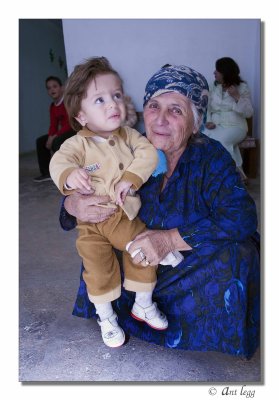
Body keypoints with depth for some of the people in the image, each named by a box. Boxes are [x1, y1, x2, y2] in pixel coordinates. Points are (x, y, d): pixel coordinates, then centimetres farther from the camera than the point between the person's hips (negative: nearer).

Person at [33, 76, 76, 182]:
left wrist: (54, 137, -25)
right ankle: (46, 173, 8)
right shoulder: (52, 106, 10)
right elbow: (53, 125, 8)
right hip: (64, 132, 9)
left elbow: (70, 123, -24)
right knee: (40, 141, 5)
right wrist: (50, 137, -14)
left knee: (57, 142, -33)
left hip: (75, 130, -9)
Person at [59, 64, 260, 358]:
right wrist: (73, 204, -33)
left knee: (236, 252, -29)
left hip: (203, 261, -2)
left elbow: (241, 217, -31)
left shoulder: (211, 157, -22)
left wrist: (171, 239, -38)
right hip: (144, 261, 3)